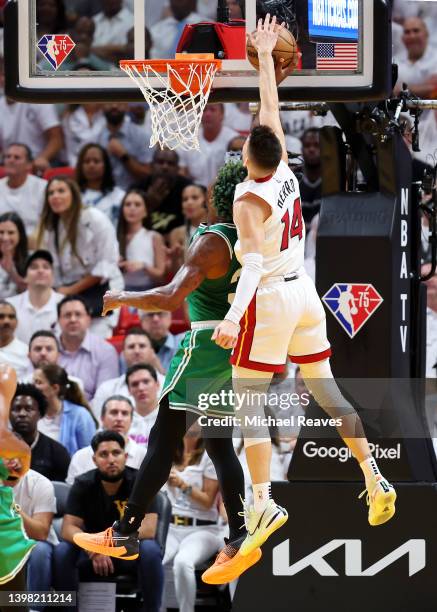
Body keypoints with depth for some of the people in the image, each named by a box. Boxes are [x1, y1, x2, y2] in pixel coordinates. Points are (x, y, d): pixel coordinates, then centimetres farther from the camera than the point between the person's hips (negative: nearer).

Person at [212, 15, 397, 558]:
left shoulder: (249, 199, -16)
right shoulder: (285, 173, 2)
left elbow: (254, 262, -28)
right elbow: (271, 107, 16)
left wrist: (233, 316, -38)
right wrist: (265, 56, 27)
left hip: (269, 299, -7)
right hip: (304, 291, 7)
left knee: (249, 405, -4)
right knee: (326, 391, 14)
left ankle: (263, 504, -13)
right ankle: (375, 481, 10)